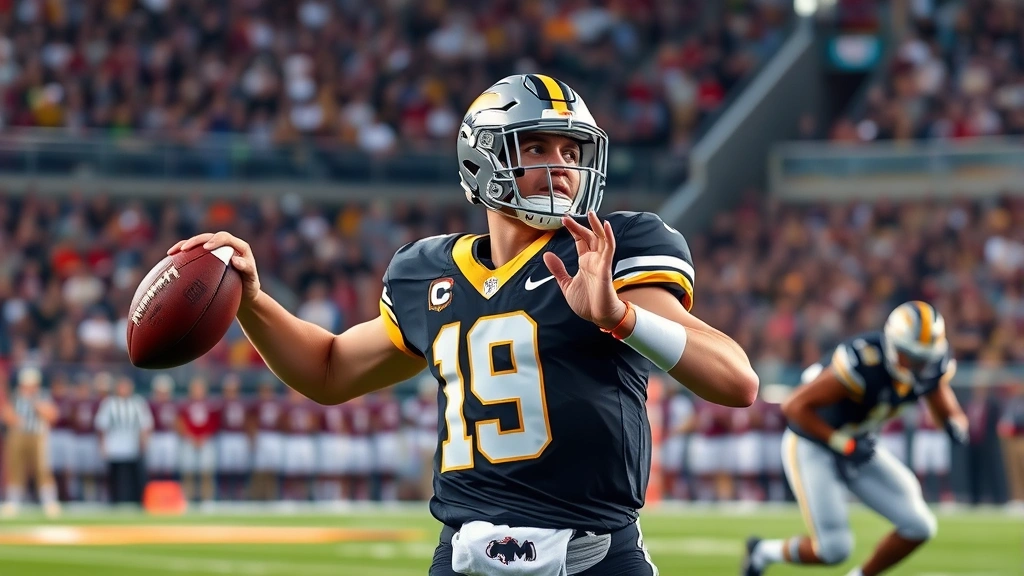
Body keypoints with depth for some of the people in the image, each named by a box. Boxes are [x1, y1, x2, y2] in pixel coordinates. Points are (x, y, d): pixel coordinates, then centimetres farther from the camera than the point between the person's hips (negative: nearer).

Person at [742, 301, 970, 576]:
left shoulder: (931, 367, -13)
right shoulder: (863, 363, -34)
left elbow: (949, 413, 4)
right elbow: (794, 406, -30)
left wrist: (955, 425, -21)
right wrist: (843, 445, -32)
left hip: (858, 446, 7)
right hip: (811, 447, -7)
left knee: (919, 527, -6)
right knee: (835, 548, -14)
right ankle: (765, 551, 17)